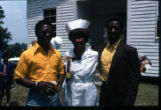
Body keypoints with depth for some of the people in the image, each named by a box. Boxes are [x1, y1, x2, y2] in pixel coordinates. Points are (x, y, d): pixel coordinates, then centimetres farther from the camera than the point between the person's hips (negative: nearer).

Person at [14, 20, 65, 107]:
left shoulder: (57, 53, 6)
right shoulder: (27, 54, -7)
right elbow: (19, 78, -5)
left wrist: (59, 82, -4)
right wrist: (37, 84, -19)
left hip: (54, 98, 4)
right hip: (36, 100, -4)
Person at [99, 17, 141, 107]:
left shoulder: (130, 51, -13)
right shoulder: (102, 49, 4)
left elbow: (134, 79, -14)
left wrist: (128, 102, -15)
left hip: (119, 99, -5)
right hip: (104, 97, 5)